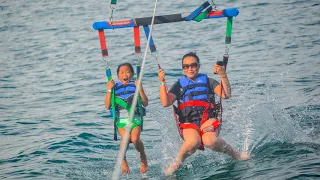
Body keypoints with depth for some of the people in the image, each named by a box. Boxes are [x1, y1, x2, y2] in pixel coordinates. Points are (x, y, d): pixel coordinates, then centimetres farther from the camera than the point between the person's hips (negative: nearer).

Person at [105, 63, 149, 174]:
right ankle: (122, 159, 5)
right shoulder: (115, 87, 7)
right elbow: (108, 106, 1)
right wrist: (109, 90, -8)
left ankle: (143, 158, 7)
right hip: (121, 119, 1)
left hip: (135, 119, -1)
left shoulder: (136, 85, 5)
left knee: (135, 139, -24)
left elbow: (145, 103, -1)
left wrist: (140, 89, -13)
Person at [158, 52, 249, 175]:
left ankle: (234, 154, -9)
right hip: (188, 123, 0)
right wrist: (162, 83, -5)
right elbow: (165, 103, 3)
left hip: (208, 119, 0)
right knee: (193, 141, -36)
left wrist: (223, 76, -12)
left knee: (209, 140, -36)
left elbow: (226, 95, 1)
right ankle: (177, 163, -9)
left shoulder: (207, 81, 18)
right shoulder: (179, 85, 19)